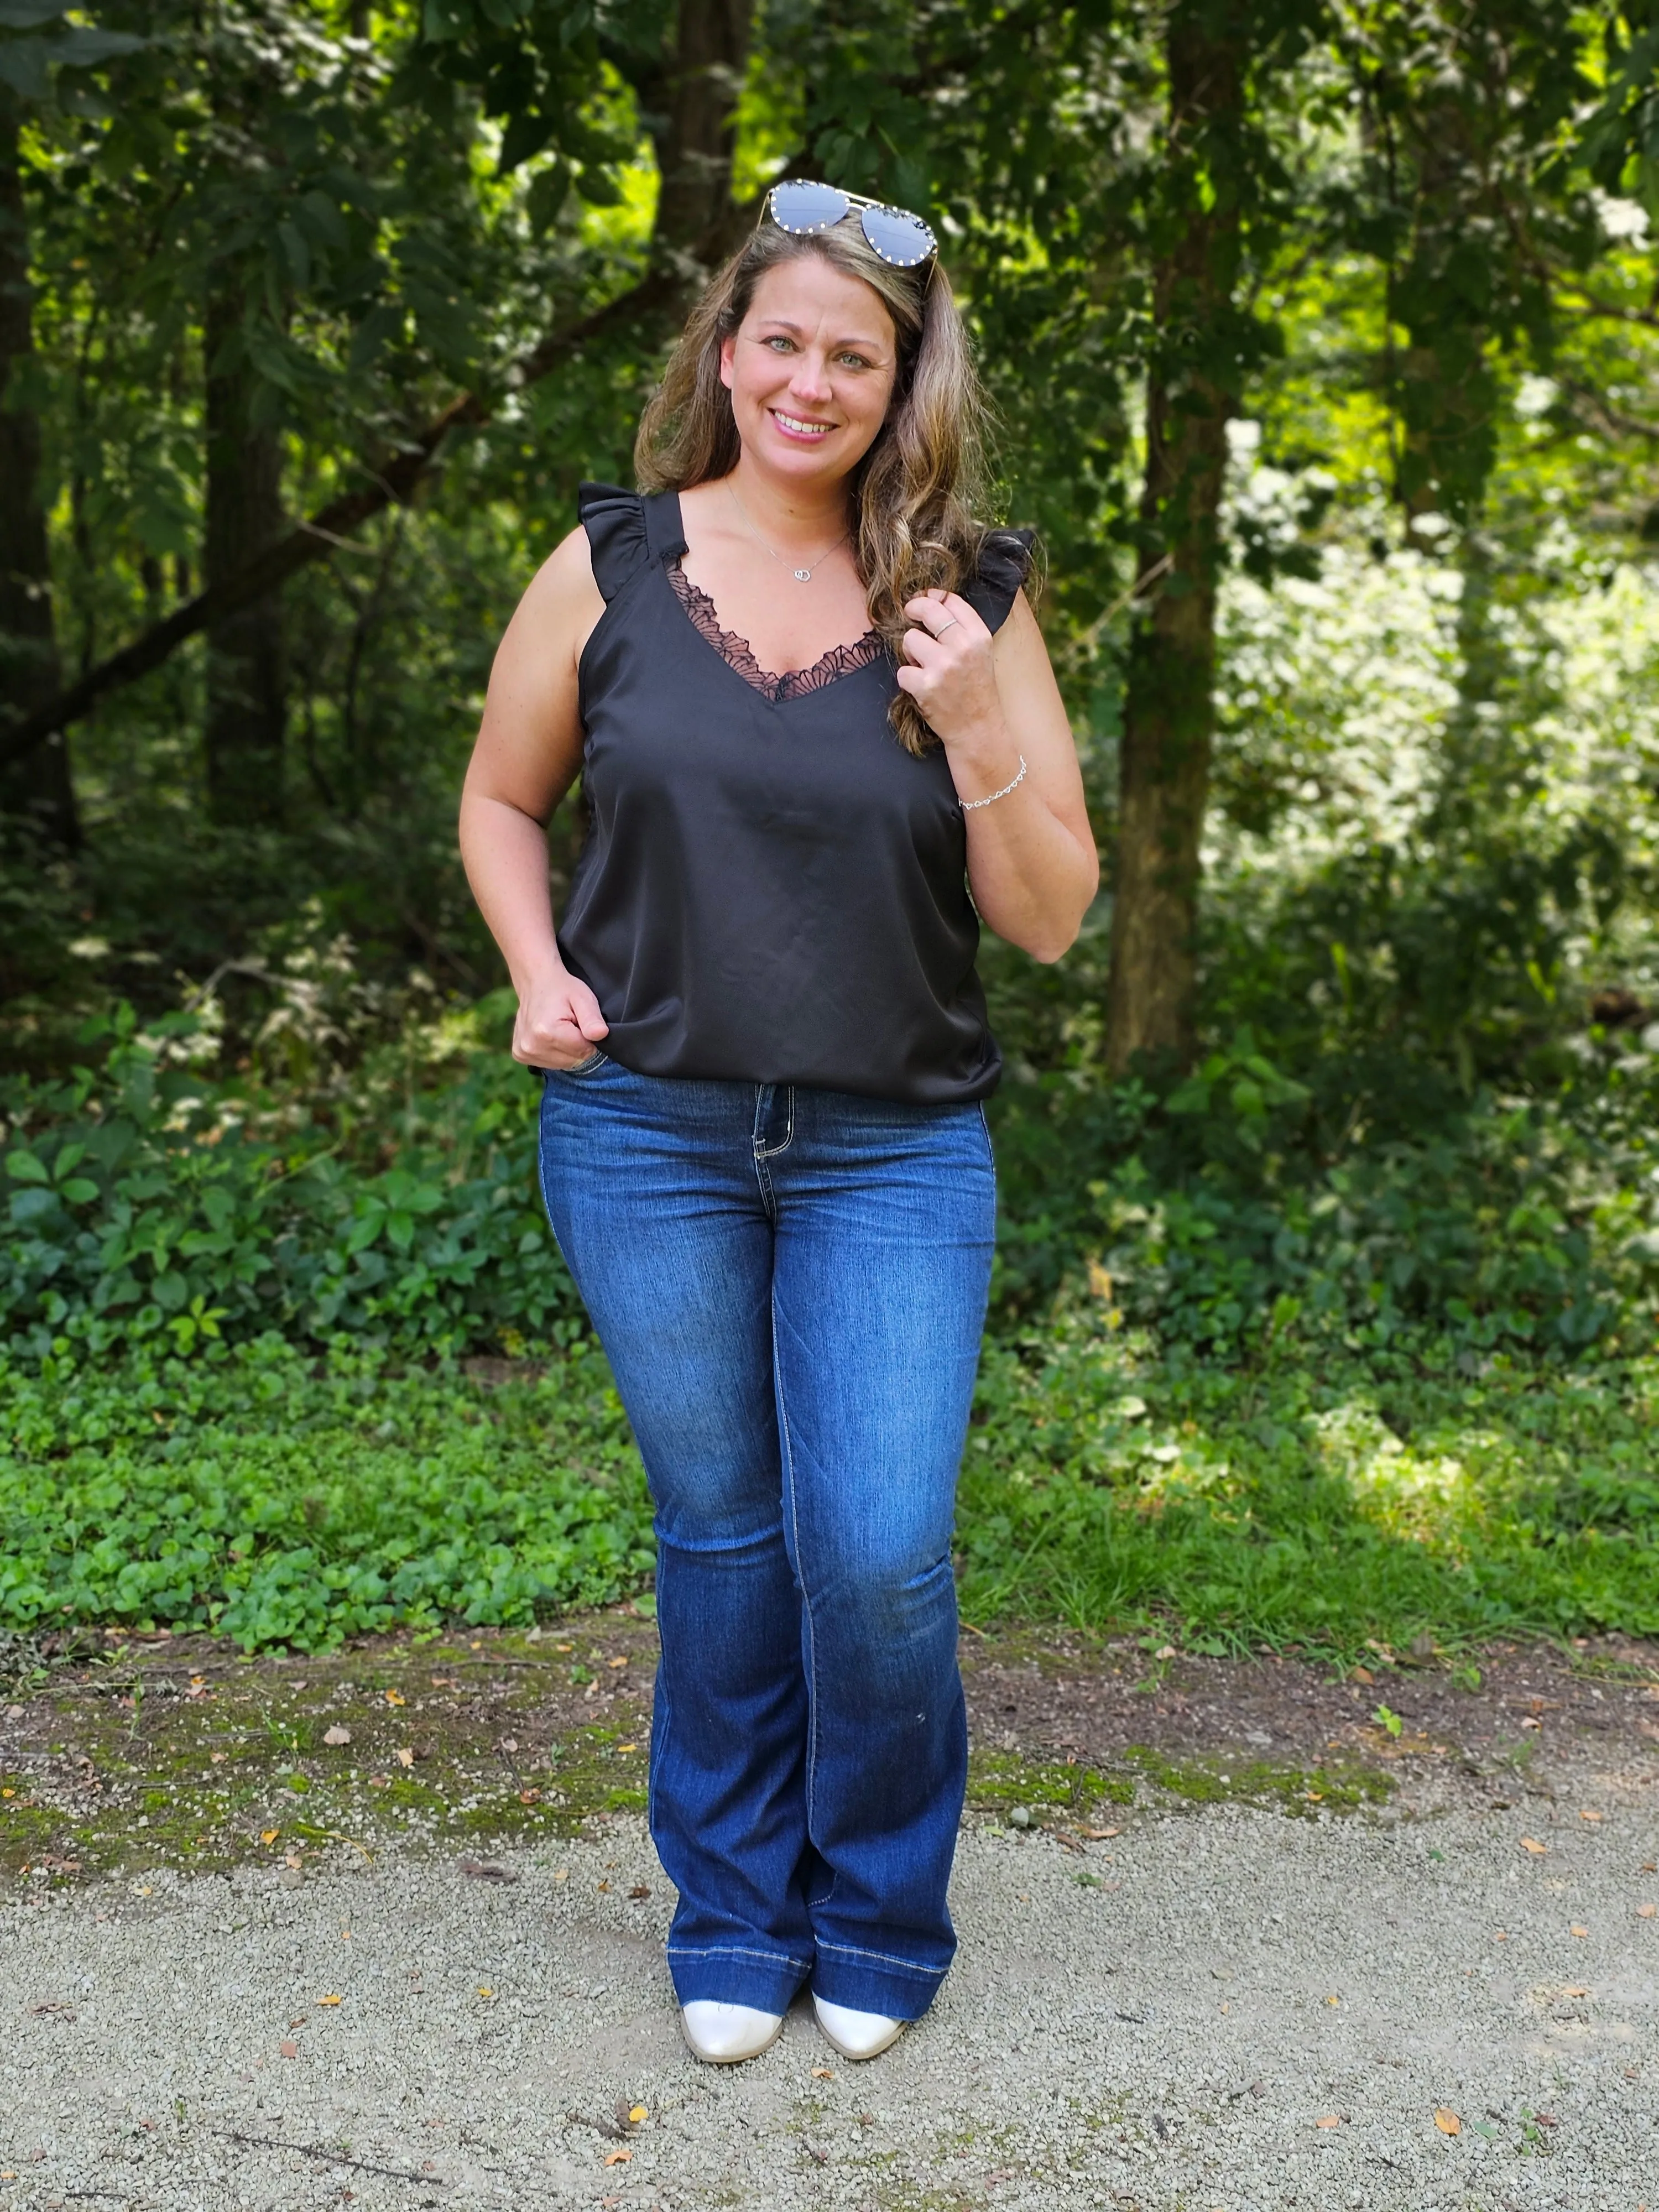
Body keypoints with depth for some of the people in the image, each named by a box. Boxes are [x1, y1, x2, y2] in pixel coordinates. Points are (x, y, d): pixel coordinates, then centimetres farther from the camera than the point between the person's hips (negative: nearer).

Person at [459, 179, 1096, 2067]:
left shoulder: (969, 602, -1)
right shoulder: (611, 566, 0)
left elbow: (1049, 918, -2)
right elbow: (500, 800, 13)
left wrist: (977, 732, -17)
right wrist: (537, 974, -4)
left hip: (893, 1153, 0)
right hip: (646, 1135, 1)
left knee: (879, 1555, -6)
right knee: (721, 1535, 11)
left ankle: (876, 1924, 23)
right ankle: (734, 1918, 32)